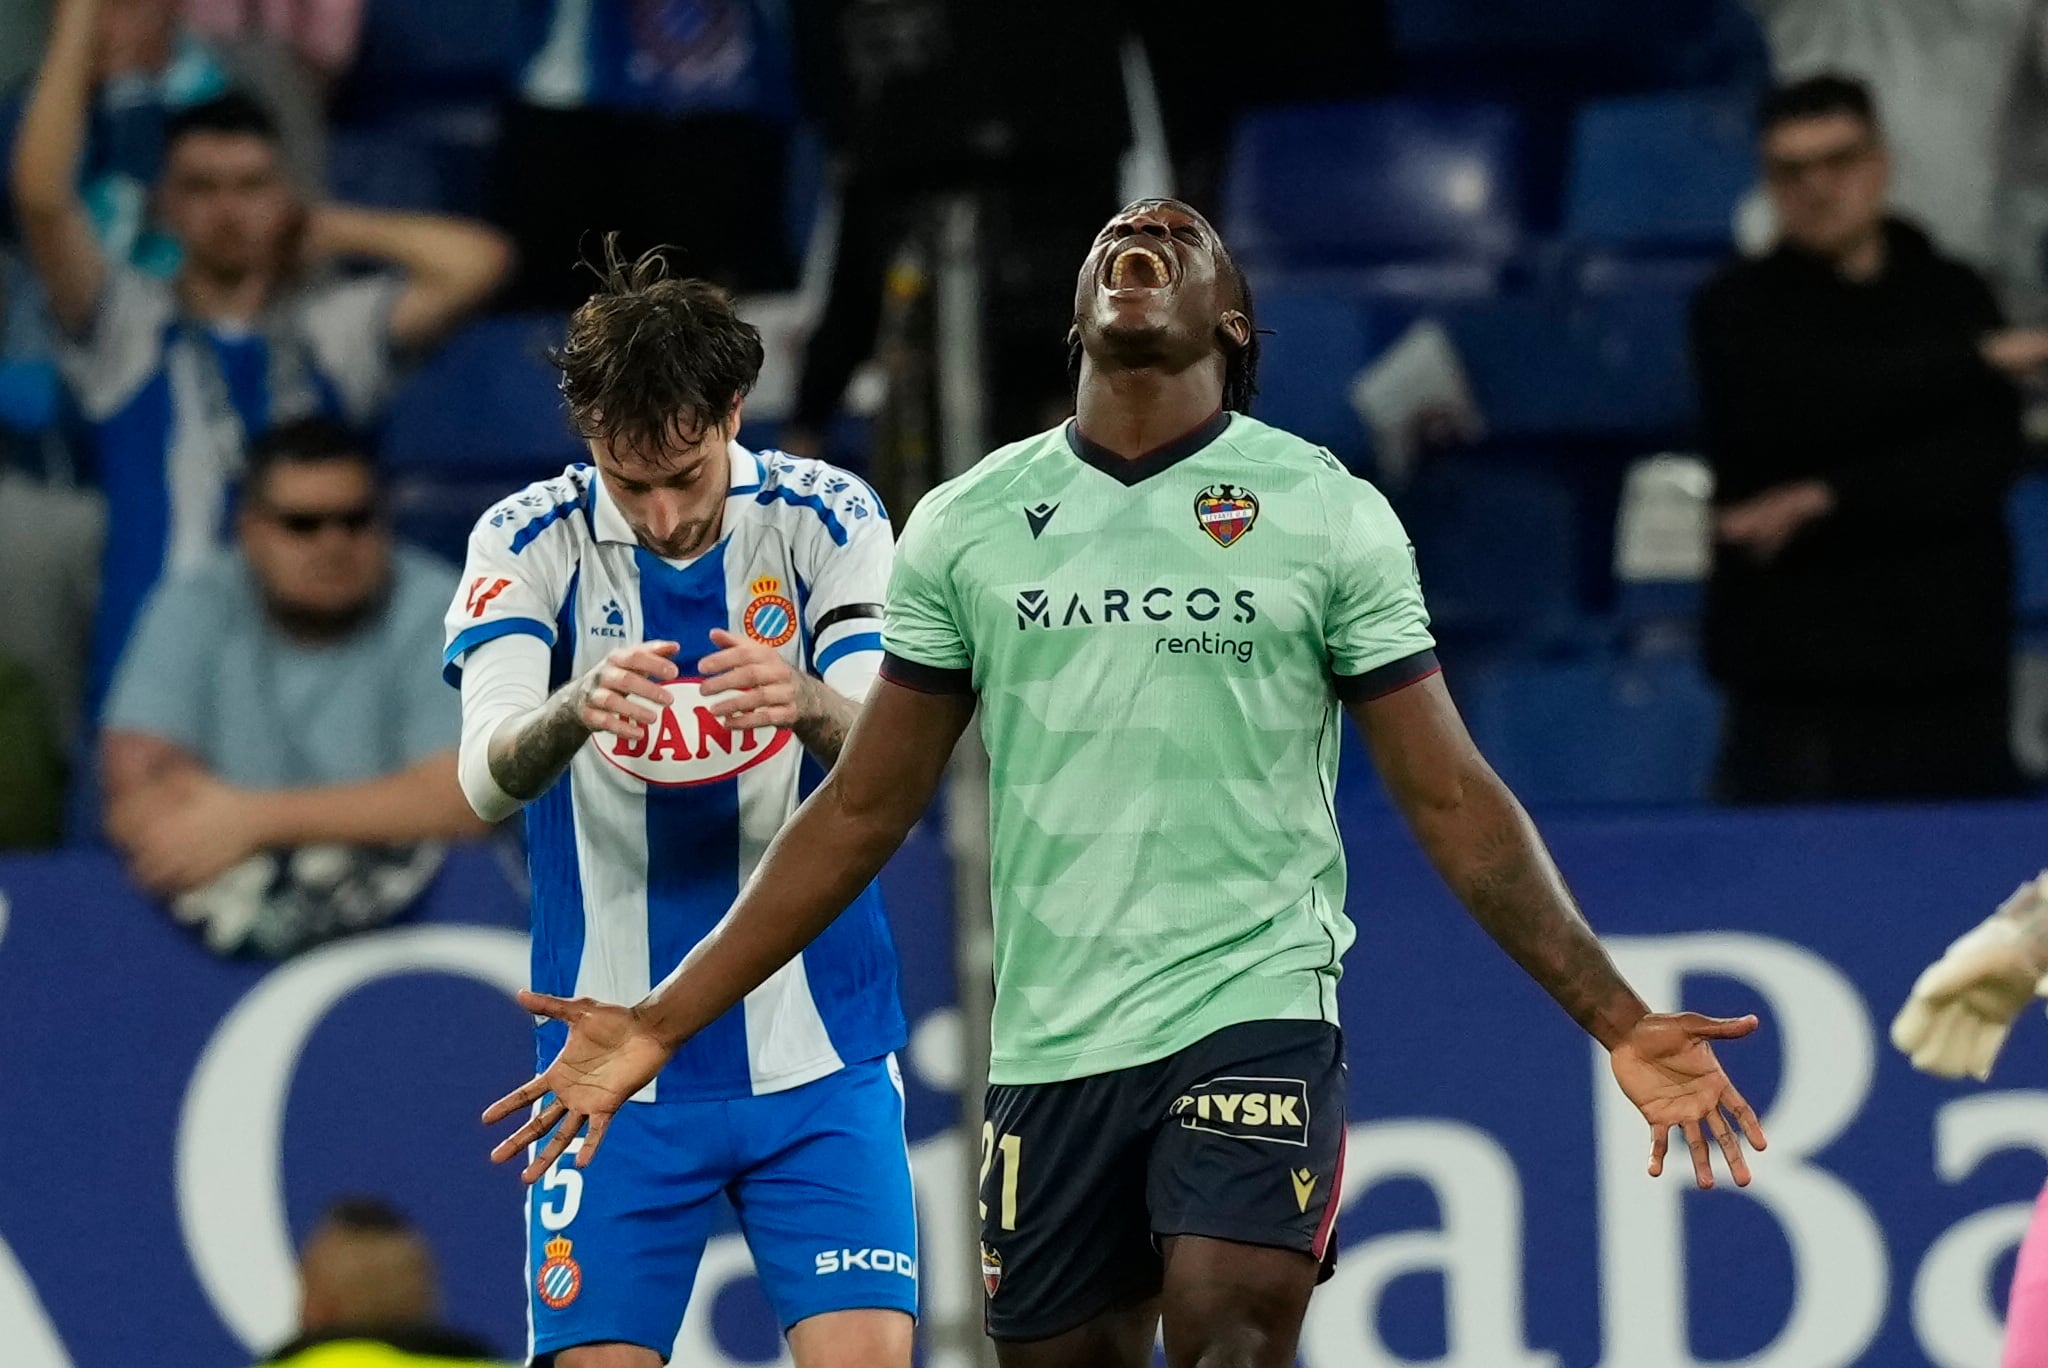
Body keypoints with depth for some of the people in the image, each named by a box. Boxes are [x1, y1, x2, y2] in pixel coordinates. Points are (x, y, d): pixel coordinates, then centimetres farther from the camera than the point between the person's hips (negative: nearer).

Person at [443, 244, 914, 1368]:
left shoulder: (826, 520, -4)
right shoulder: (531, 542, -4)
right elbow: (486, 777, -17)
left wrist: (805, 703, -40)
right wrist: (574, 710, -41)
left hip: (814, 1054, 0)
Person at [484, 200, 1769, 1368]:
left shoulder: (1331, 513, 1)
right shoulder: (964, 522, 8)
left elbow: (1453, 800, 2)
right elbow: (863, 812, 12)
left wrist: (1620, 1021, -7)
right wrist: (661, 1026, 7)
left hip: (1259, 1016, -3)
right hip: (1048, 1050, 3)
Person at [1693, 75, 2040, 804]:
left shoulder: (1952, 296, 12)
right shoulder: (1738, 308, 8)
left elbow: (1986, 457, -2)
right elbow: (1801, 410, -12)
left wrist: (1826, 502, -13)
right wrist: (1979, 361, -7)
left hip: (1949, 672, 2)